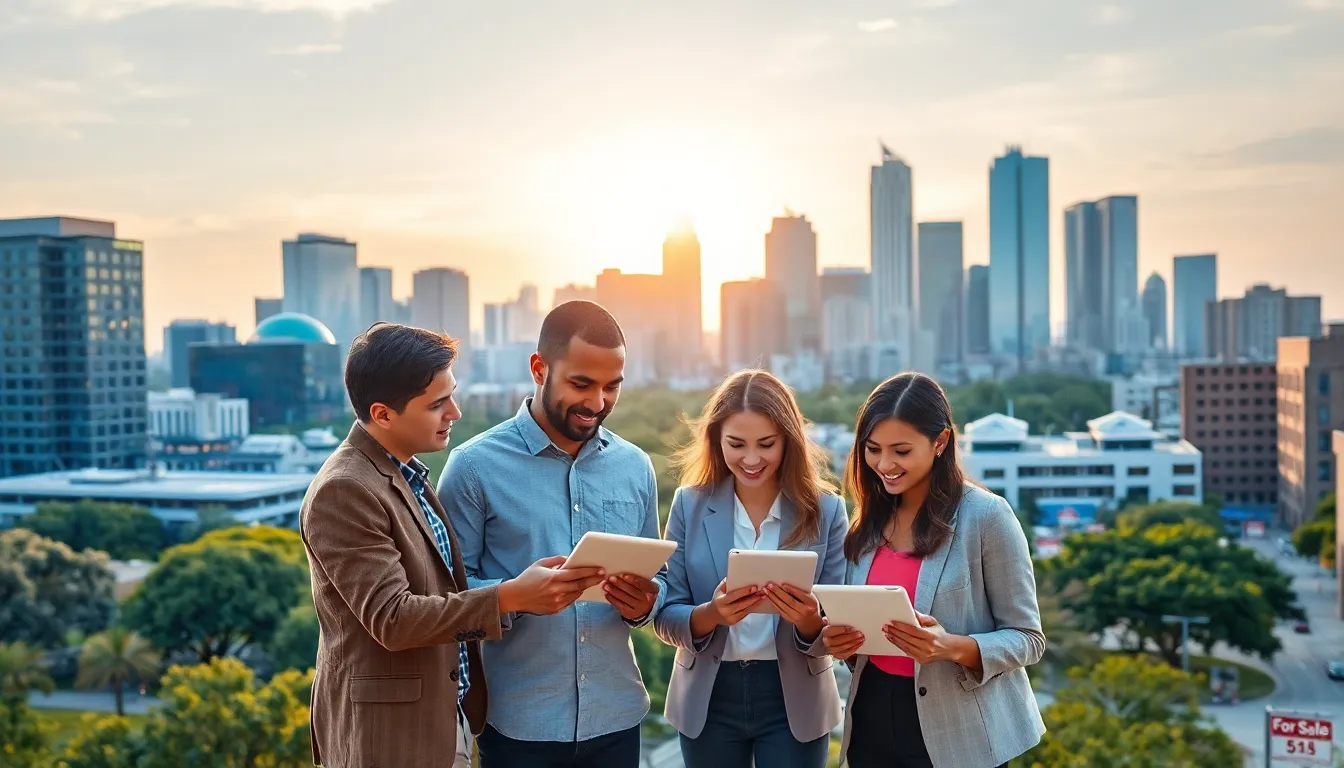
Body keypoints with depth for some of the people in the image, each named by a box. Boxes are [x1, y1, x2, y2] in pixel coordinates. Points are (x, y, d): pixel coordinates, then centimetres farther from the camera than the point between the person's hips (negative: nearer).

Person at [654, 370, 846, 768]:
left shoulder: (825, 509, -6)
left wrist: (809, 621, -25)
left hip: (794, 703, -1)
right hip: (708, 701, 1)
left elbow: (832, 634, -3)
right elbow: (665, 616, -4)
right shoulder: (690, 504, -4)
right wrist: (711, 614, -24)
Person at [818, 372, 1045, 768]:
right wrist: (840, 640, -7)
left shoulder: (986, 515, -12)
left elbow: (1027, 638, -8)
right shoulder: (869, 521, 4)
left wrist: (955, 647, -25)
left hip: (958, 735, -5)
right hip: (873, 721, 5)